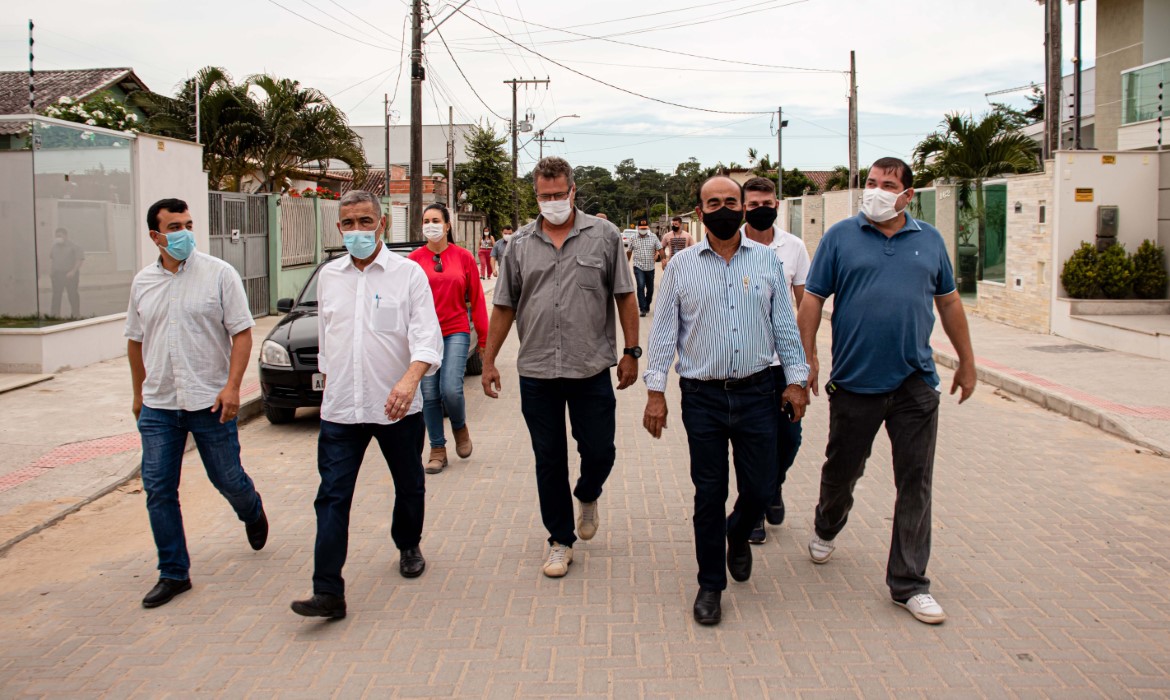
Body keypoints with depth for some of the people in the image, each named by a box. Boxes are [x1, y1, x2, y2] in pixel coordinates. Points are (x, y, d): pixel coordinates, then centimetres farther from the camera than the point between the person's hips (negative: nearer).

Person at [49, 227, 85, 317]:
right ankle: (56, 314, 6)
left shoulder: (73, 246, -5)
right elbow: (51, 258, 20)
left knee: (72, 294, -1)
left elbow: (80, 259, -8)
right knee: (56, 294, 3)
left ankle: (76, 314, 6)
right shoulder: (54, 247, 11)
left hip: (70, 274, -4)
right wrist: (50, 271, 10)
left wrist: (73, 271, -15)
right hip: (57, 274, 4)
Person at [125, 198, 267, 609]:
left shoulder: (219, 274, -5)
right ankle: (173, 573, 14)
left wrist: (232, 386, -16)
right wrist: (138, 393, 20)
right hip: (157, 406, 4)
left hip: (210, 402, -3)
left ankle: (253, 513, 42)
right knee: (158, 490, 2)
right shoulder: (143, 282, 8)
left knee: (228, 479, 8)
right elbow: (135, 341, 18)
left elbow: (242, 333, -7)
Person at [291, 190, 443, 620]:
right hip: (340, 409, 2)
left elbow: (427, 338, -14)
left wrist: (410, 379, -32)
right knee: (332, 497, -6)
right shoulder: (328, 276, 9)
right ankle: (328, 592, -6)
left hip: (397, 407, -2)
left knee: (409, 486, 15)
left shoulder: (408, 273, -5)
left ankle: (409, 548, 42)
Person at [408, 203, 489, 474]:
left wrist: (484, 339, 4)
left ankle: (460, 427, 20)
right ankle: (437, 450, 18)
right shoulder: (414, 259, 1)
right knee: (429, 394, 2)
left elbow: (477, 300, 4)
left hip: (455, 332, -1)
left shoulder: (463, 257, 2)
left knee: (451, 389, -12)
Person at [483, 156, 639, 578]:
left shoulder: (604, 235, 1)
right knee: (548, 461, 8)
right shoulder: (520, 243, 6)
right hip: (536, 372, 2)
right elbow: (504, 306, 10)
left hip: (592, 370, -1)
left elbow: (625, 297, 3)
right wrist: (489, 360, 8)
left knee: (599, 452, 5)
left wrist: (631, 351, -2)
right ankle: (560, 540, 23)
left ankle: (588, 497, 39)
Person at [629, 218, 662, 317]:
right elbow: (629, 251, 12)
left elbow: (660, 249, -4)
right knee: (640, 286, -17)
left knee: (650, 288, 11)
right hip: (638, 267, -2)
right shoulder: (633, 238, 1)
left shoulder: (653, 237, 0)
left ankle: (647, 305, 34)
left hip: (650, 267, 2)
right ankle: (642, 309, -13)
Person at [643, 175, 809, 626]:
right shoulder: (682, 265, 2)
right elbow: (664, 331, 3)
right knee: (709, 494, 4)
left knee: (761, 488, 5)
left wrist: (796, 378, 3)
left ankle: (738, 534, 40)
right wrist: (655, 390, -2)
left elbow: (784, 324, 8)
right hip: (703, 397, -1)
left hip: (757, 393, 1)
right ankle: (710, 584, 19)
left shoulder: (766, 260, 6)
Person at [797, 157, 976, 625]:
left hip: (915, 384, 2)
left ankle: (908, 583, 12)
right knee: (842, 469, 14)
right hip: (854, 381, -1)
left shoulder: (929, 241, 8)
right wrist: (805, 358, -7)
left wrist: (967, 362, 17)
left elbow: (949, 302, 15)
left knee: (915, 485, 2)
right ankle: (826, 528, 46)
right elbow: (812, 300, -1)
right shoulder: (840, 237, 0)